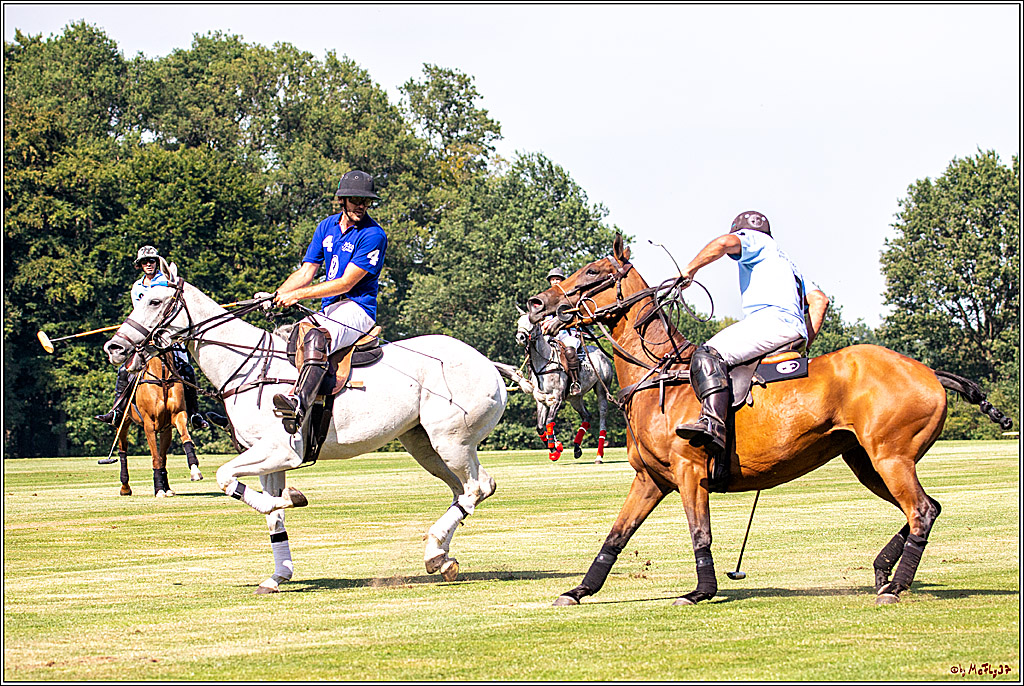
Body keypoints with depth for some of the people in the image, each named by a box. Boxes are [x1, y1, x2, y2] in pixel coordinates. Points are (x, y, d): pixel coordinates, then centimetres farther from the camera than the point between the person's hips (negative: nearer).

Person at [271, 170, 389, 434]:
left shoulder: (373, 235, -11)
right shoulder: (327, 227, 13)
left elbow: (346, 283, -14)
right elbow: (306, 272, 12)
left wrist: (297, 294, -15)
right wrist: (276, 296, -6)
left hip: (357, 308, -9)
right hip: (329, 310, 9)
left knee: (316, 338, -37)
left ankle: (300, 404, -58)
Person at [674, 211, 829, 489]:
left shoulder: (753, 240, 17)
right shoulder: (786, 262, 41)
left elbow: (725, 243, -8)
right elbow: (819, 300, 31)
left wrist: (689, 270, 1)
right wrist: (805, 344, 25)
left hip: (772, 318, -9)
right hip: (795, 333, 9)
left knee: (709, 354, -24)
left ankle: (713, 423, -50)